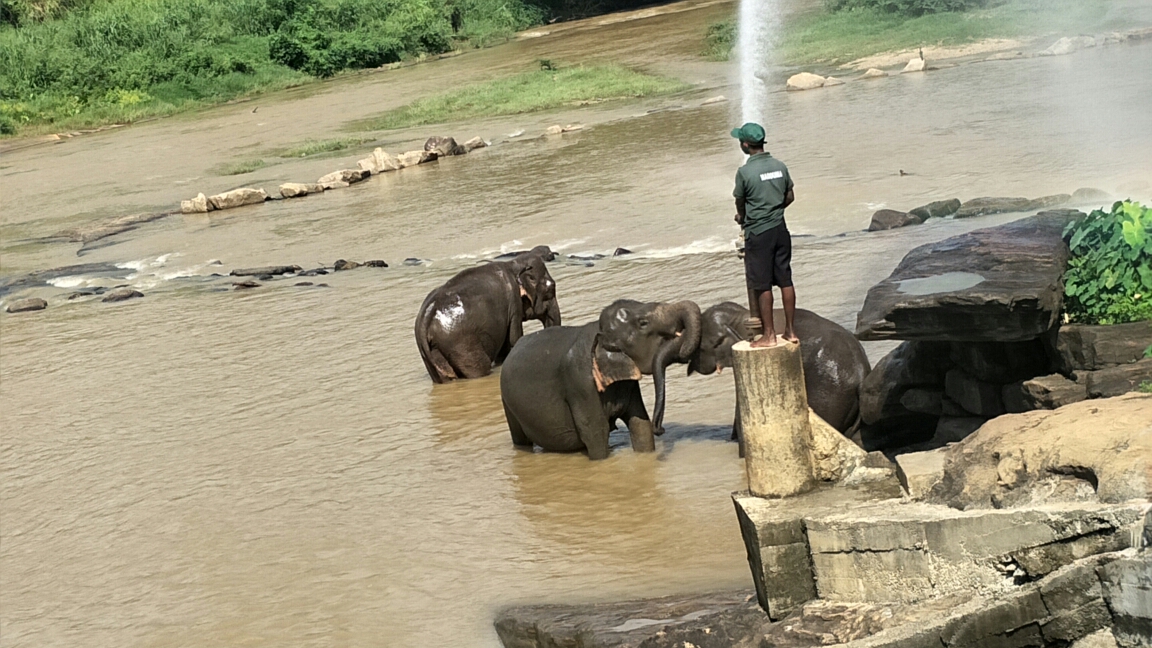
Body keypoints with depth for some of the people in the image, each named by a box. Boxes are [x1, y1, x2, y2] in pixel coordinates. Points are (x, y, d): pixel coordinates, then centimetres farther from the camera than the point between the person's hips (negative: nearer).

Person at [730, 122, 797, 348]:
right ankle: (790, 331, 15)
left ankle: (769, 335, 6)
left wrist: (742, 217, 19)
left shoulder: (745, 172, -15)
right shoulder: (780, 166, 2)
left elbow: (740, 203, -2)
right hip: (780, 229, 6)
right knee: (785, 280, 10)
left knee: (762, 285, 2)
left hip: (758, 233, -6)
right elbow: (790, 197, 11)